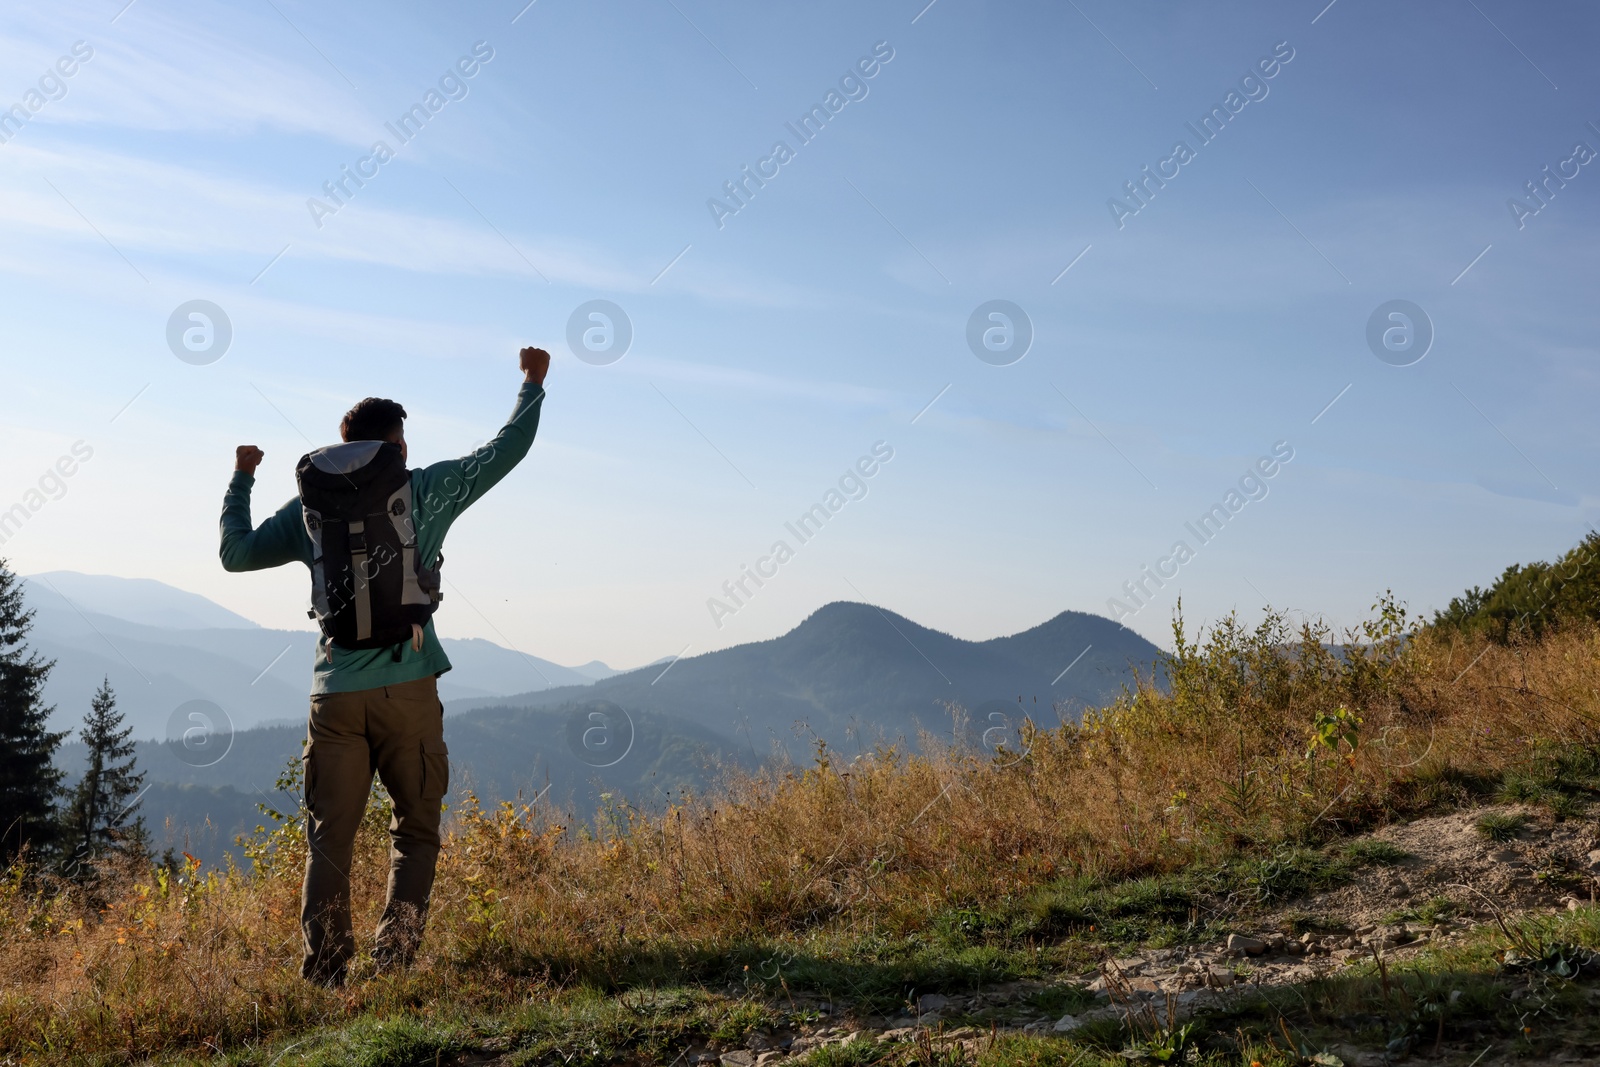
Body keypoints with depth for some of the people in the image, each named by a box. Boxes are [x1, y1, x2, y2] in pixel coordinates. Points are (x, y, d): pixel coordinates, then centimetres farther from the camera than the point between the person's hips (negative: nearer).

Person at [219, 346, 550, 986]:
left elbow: (235, 553, 18)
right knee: (416, 829, 10)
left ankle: (324, 973, 4)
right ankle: (394, 961, 1)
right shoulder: (423, 491, 3)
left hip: (336, 693, 2)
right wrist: (533, 384, 22)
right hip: (407, 688, -2)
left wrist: (241, 478, 31)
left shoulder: (311, 505, 10)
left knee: (330, 838, 7)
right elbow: (504, 451, 8)